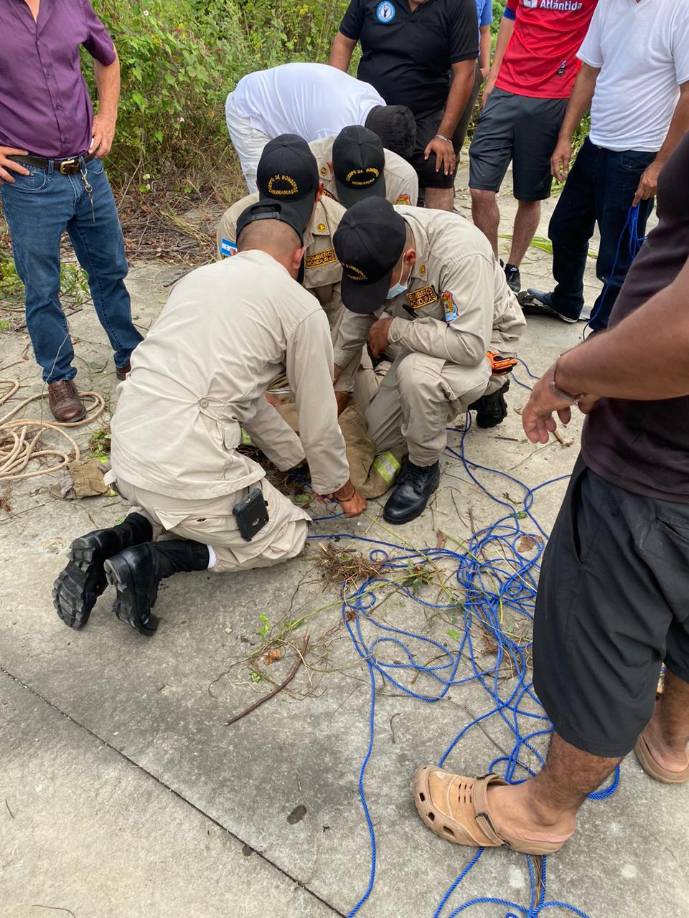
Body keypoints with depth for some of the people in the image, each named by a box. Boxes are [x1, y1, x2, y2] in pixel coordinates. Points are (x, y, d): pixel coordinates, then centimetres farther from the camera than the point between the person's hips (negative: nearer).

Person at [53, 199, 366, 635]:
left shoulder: (198, 277, 19)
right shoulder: (301, 305, -2)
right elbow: (319, 421, 5)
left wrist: (296, 458, 33)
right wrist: (341, 486, 24)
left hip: (127, 452, 7)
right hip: (186, 466, -7)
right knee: (287, 535, 17)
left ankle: (111, 543, 11)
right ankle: (152, 561, 0)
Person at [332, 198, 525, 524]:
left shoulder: (461, 253, -38)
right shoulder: (375, 243, -18)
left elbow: (471, 345, -41)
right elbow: (359, 313, -1)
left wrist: (394, 329, -31)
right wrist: (330, 371, -6)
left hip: (485, 341, -7)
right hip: (425, 342, 7)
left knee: (416, 373, -39)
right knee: (378, 436, 9)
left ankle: (423, 469, -11)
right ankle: (481, 393, 23)